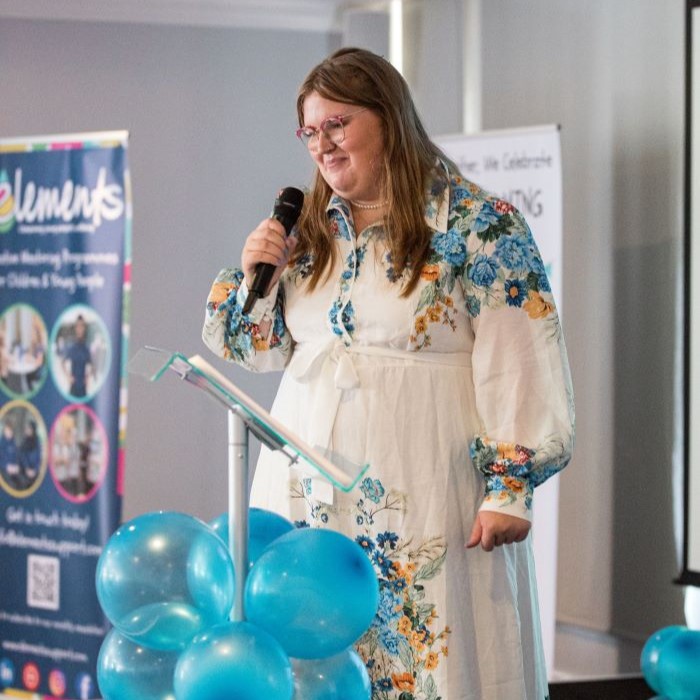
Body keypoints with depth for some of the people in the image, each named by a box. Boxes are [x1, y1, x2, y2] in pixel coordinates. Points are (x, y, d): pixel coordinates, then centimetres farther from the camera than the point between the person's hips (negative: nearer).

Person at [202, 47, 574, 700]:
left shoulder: (480, 227, -7)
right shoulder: (310, 229, 12)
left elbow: (521, 369, -11)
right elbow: (266, 349, 19)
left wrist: (510, 486, -16)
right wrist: (252, 273, 1)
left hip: (420, 489, -5)